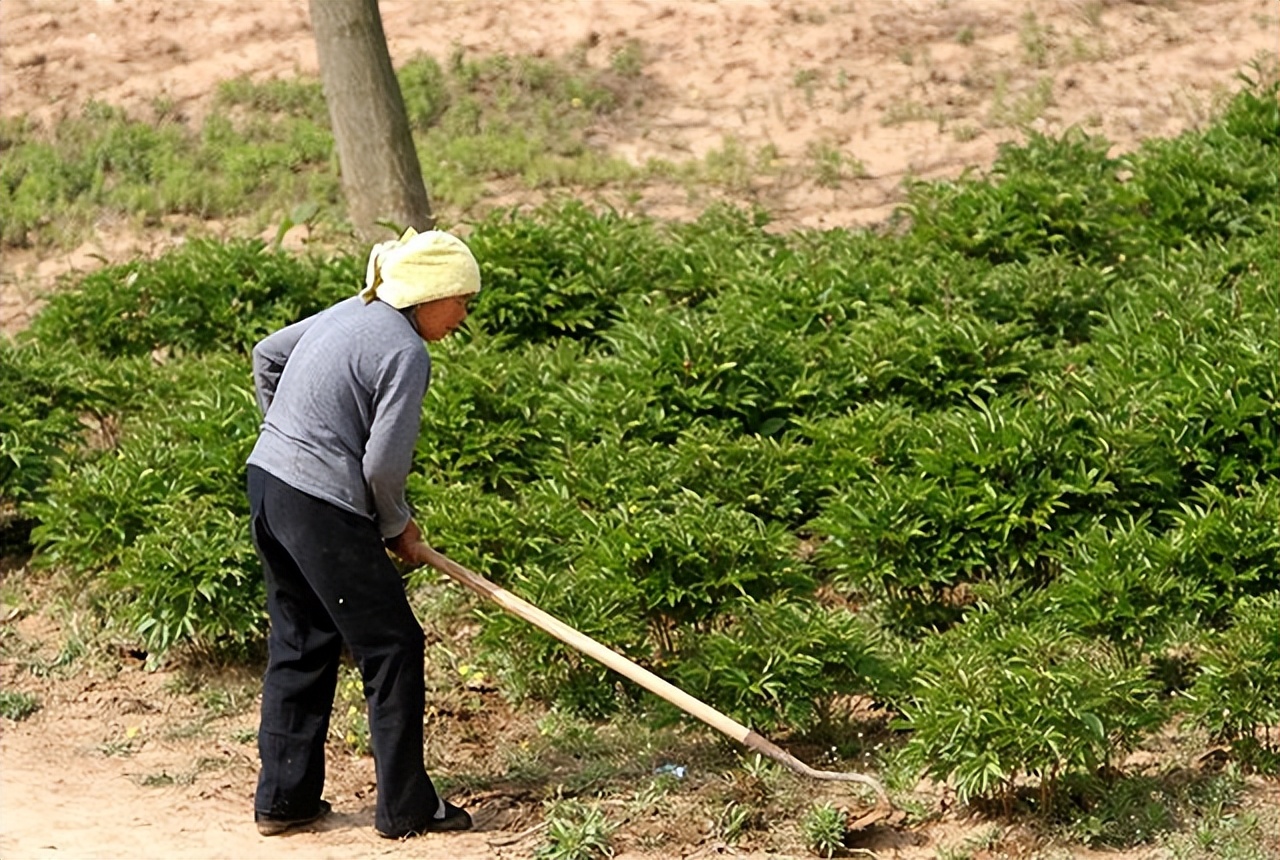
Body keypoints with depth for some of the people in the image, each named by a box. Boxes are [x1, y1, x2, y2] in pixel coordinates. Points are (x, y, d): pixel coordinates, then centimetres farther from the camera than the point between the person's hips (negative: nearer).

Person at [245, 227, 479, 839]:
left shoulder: (352, 312, 11)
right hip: (321, 508, -9)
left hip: (267, 476, 9)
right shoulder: (406, 354, -14)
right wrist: (396, 525, 2)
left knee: (300, 644, 18)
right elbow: (384, 464, -16)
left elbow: (266, 356, 24)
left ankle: (283, 799, 22)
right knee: (391, 647, 2)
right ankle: (406, 807, 8)